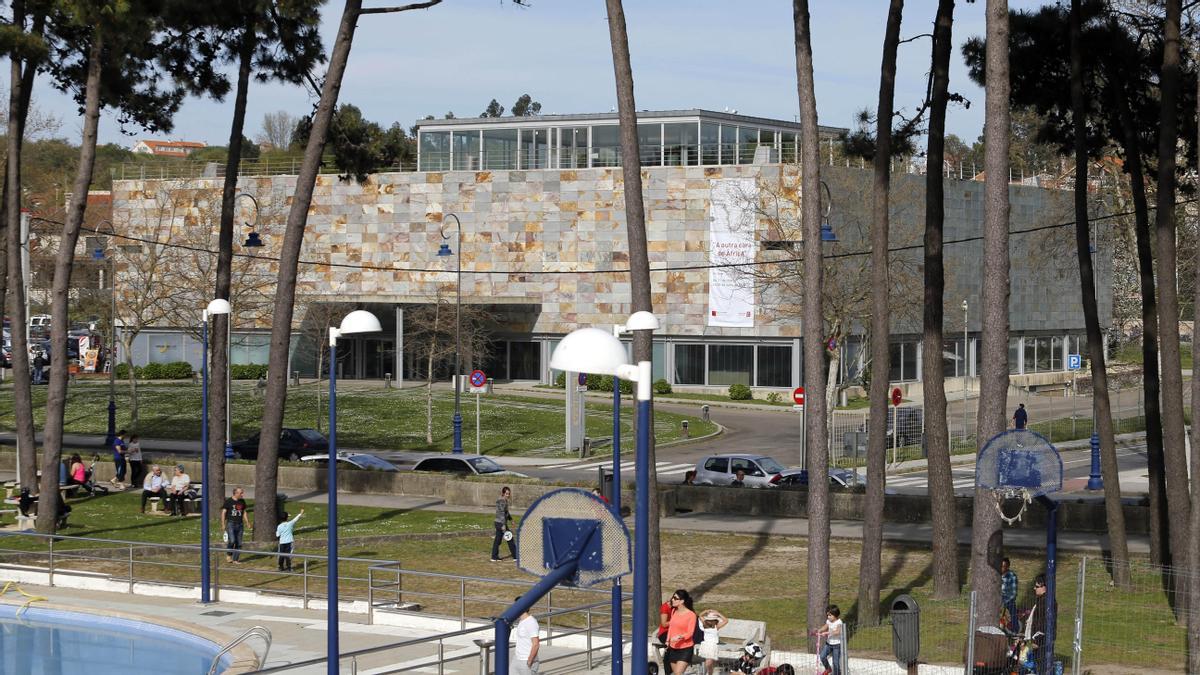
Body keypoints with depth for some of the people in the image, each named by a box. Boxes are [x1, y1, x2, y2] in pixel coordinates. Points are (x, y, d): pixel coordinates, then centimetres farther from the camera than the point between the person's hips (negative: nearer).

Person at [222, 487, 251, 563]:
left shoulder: (242, 501, 9)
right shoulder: (228, 501, -5)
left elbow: (244, 512, 18)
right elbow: (223, 512, -3)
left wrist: (248, 523, 10)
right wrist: (223, 524, -9)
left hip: (240, 525, 5)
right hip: (230, 523, -5)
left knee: (239, 543, 3)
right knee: (232, 541, -20)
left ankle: (235, 559, 11)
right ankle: (228, 555, 2)